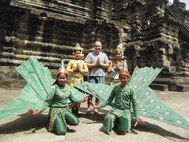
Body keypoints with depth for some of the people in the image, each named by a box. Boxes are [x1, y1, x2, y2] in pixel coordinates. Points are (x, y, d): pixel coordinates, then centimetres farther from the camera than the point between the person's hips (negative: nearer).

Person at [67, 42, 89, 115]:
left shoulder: (83, 62, 8)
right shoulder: (71, 61, 4)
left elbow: (87, 71, 3)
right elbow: (67, 70, -2)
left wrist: (80, 69, -10)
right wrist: (74, 69, -12)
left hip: (80, 80, 2)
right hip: (73, 80, -1)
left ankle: (77, 109, 15)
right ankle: (72, 109, 8)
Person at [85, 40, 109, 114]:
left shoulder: (104, 55, 13)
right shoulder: (90, 54, 5)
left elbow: (107, 66, 8)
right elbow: (86, 65, -4)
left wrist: (100, 64, -6)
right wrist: (95, 64, -9)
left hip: (101, 76, 2)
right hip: (92, 76, -2)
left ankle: (96, 108, 14)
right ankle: (89, 107, 8)